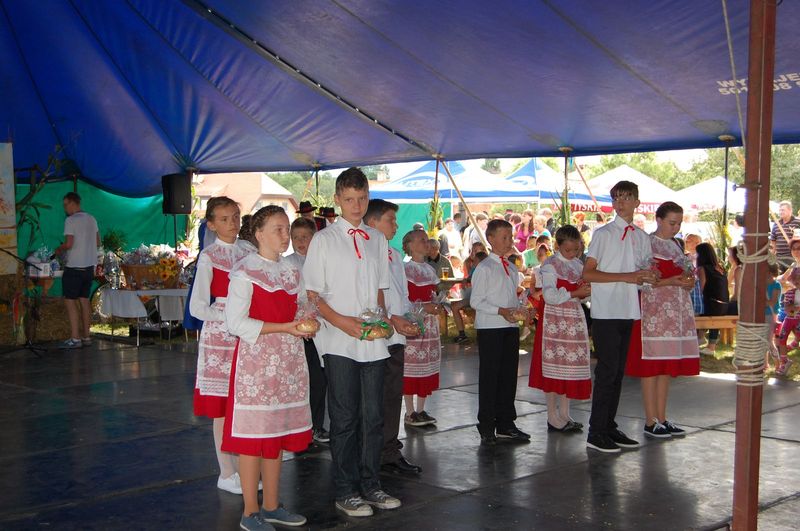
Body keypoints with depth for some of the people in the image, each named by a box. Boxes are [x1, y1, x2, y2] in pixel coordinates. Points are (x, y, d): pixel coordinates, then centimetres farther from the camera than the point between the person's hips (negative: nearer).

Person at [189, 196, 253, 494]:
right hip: (220, 337, -5)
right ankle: (226, 474, 10)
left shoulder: (248, 252, 9)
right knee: (222, 405, 1)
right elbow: (198, 308, -10)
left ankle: (242, 467, 18)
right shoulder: (209, 258, -7)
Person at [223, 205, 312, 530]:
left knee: (278, 433, 12)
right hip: (256, 360, -7)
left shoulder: (291, 271, 13)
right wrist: (284, 327, -19)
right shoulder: (245, 272, -9)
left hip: (288, 361, 7)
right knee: (253, 434, -2)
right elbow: (236, 322, -15)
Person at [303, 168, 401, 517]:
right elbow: (312, 295, -4)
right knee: (345, 417, 1)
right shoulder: (324, 240, -1)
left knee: (373, 416, 9)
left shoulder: (377, 239, 13)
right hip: (339, 342, -4)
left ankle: (370, 485, 22)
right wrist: (342, 321, -17)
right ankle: (345, 492, 11)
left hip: (373, 341, 4)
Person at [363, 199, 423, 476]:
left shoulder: (395, 255, 18)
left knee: (393, 396, 12)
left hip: (396, 337, 8)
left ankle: (390, 454, 19)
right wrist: (392, 320, -17)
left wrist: (408, 319, 5)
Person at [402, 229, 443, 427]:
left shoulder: (430, 269, 16)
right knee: (411, 367, -5)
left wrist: (437, 306, 3)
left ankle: (421, 410, 17)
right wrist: (423, 308, -19)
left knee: (428, 365, 8)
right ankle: (410, 412, 3)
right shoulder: (406, 269, -8)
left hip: (429, 324, 8)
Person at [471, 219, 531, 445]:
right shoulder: (484, 268, -7)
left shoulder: (512, 268, 15)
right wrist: (500, 311, -21)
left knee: (509, 375, 11)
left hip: (511, 327, 7)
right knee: (489, 376, -2)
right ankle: (487, 427, 6)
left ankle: (506, 424, 21)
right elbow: (476, 301, -12)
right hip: (489, 328, -7)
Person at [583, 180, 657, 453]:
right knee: (607, 370, -7)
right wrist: (625, 277, -16)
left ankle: (609, 426, 19)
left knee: (618, 371, 11)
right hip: (606, 312, -6)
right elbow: (588, 274, -10)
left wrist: (647, 275, -3)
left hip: (628, 312, 6)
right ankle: (596, 433, -1)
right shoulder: (603, 233, -5)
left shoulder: (642, 237, 14)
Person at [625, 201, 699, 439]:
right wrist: (673, 281, -21)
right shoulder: (647, 244, -6)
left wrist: (688, 280, -1)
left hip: (676, 311, 8)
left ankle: (662, 419, 15)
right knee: (651, 365, -4)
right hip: (654, 310, -8)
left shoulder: (675, 246, 17)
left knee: (668, 366, 9)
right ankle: (650, 422, 0)